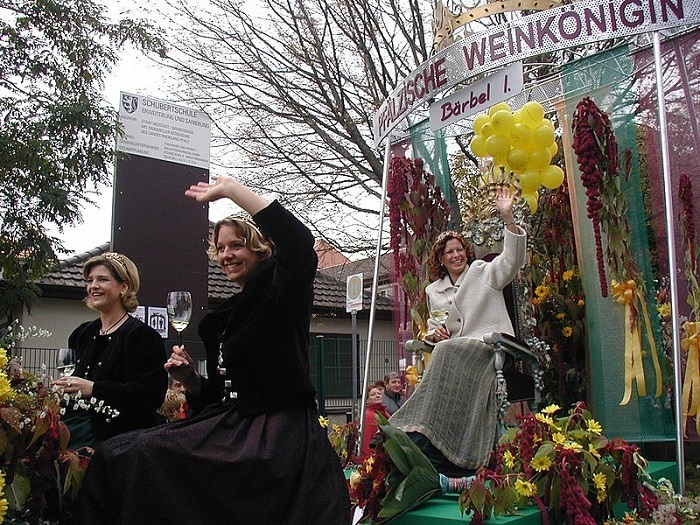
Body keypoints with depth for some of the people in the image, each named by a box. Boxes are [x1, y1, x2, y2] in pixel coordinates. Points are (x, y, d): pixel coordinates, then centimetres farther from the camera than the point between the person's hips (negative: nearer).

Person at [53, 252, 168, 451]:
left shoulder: (141, 335, -3)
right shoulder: (82, 334, 21)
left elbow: (150, 394, -13)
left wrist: (93, 389, -18)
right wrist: (60, 389, 6)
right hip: (72, 425, 7)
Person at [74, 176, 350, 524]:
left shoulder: (282, 294, -1)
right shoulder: (221, 320, 19)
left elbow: (300, 243, -25)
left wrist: (232, 189, -20)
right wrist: (190, 379, 2)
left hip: (280, 431, -7)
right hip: (231, 426, 8)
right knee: (120, 454, -9)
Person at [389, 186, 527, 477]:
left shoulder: (482, 272, 9)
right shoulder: (433, 291, 20)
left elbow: (512, 259, -8)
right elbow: (433, 329, 25)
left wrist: (507, 217, -19)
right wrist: (435, 333, -1)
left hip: (491, 345, -4)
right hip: (452, 352, 4)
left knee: (446, 353, -32)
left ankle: (424, 438, -37)